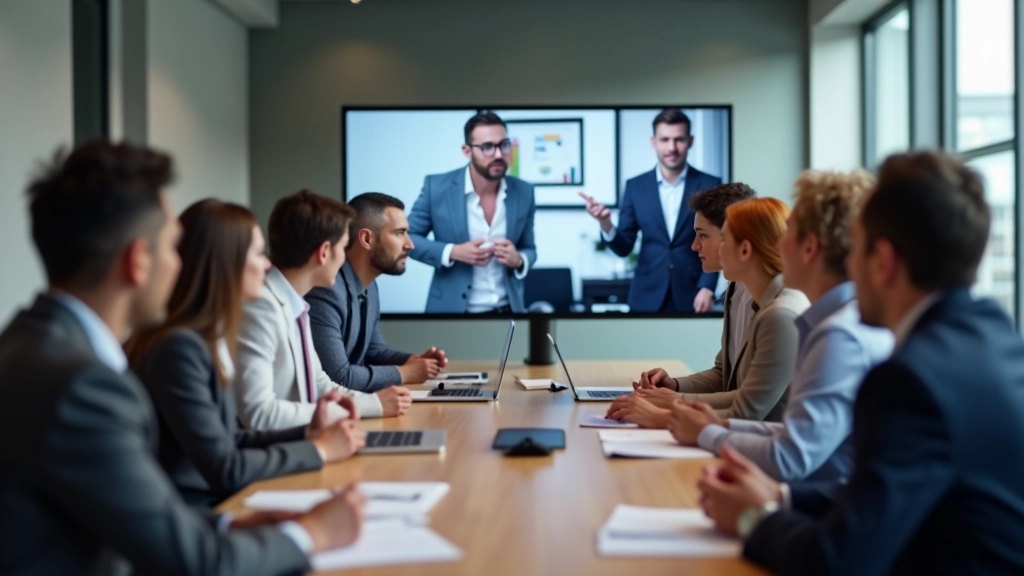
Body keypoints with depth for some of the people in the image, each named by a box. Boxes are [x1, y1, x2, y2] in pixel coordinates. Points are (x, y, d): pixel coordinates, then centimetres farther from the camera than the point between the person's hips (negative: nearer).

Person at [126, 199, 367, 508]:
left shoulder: (211, 338, 7)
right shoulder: (179, 347, -20)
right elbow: (225, 468, -20)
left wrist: (306, 435, 3)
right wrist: (318, 450, -11)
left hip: (218, 503, 8)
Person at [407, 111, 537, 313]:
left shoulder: (524, 192, -2)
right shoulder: (437, 186, -10)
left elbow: (529, 249, 8)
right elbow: (407, 238, -3)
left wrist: (519, 260, -14)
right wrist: (452, 252, -18)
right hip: (452, 308, -2)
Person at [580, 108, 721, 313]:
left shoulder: (710, 185, 0)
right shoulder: (635, 186, 4)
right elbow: (623, 248, 3)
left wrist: (707, 287, -12)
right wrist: (605, 223, -16)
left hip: (692, 295, -1)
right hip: (646, 296, 1)